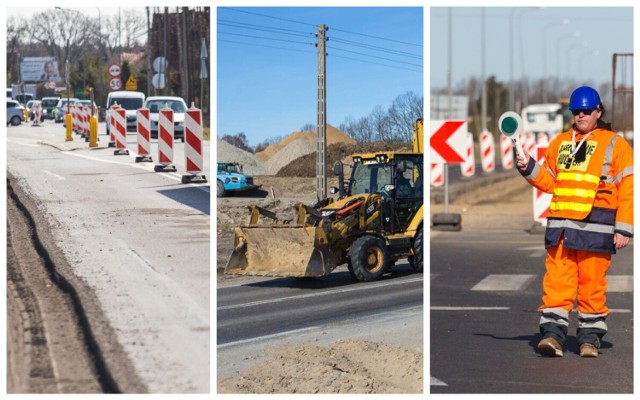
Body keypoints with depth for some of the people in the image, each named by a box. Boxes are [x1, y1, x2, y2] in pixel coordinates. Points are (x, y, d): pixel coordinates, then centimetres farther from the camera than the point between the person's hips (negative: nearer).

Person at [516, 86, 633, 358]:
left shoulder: (615, 145, 5)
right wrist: (530, 169, 4)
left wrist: (623, 229, -6)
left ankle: (590, 336, 11)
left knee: (592, 284, 1)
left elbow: (627, 190, 1)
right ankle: (553, 333, -4)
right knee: (557, 280, -3)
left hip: (596, 227, -3)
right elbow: (550, 182, 23)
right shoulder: (560, 143, 17)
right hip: (560, 224, 3)